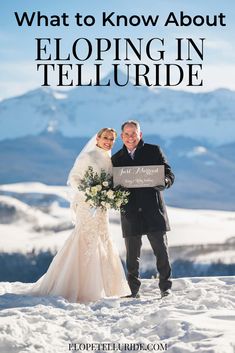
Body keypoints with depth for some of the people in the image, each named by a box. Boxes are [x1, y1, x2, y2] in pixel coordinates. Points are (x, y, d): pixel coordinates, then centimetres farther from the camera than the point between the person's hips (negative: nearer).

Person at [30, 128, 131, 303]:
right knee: (86, 242, -9)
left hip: (101, 207, 8)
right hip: (86, 204, -8)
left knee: (104, 244, 10)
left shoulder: (110, 160, 13)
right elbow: (73, 178, -8)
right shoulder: (87, 157, -8)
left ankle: (103, 286, 20)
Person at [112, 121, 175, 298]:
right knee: (132, 255, 4)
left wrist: (163, 182, -20)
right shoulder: (116, 159, 13)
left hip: (153, 210, -2)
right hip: (130, 213, 2)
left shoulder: (153, 151, 6)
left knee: (161, 251, -2)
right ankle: (133, 289, 12)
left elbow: (169, 175, 3)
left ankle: (165, 287, 9)